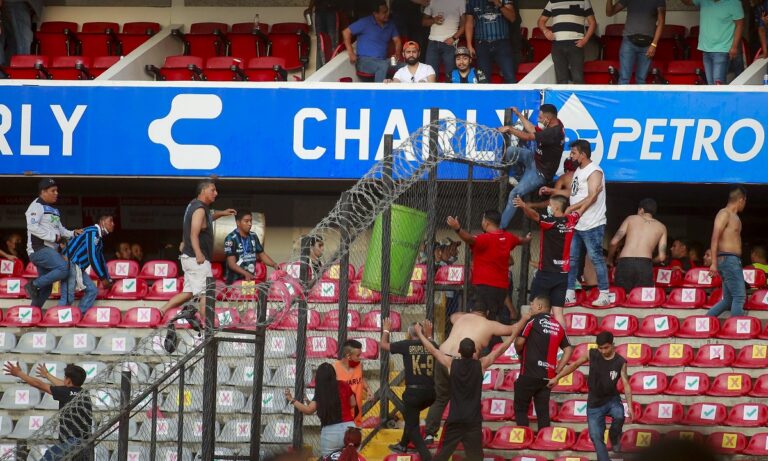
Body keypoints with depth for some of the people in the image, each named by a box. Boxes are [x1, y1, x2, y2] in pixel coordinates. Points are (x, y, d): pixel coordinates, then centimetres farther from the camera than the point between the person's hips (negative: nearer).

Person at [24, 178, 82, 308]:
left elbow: (60, 229, 25)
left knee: (46, 288, 6)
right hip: (39, 249, -9)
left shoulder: (54, 209, 23)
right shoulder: (37, 206, -6)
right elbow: (32, 227, -18)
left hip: (50, 251, 9)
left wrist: (73, 233, 6)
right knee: (63, 269, -26)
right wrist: (53, 237, -18)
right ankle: (34, 285, -17)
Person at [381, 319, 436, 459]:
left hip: (414, 391, -5)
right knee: (411, 415, 31)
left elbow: (383, 344, 11)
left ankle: (427, 457, -13)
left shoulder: (406, 345, -4)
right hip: (430, 392, 5)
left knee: (412, 426, 3)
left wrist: (386, 330, 28)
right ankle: (403, 445, 41)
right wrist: (429, 336, 42)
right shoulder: (432, 345, 5)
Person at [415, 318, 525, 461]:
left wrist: (420, 333, 23)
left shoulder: (451, 364, -4)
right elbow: (502, 348, 2)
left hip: (454, 419, 1)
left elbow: (432, 349, 9)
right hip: (473, 420, -1)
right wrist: (514, 333, 12)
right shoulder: (481, 365, -6)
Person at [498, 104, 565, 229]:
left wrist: (510, 129, -20)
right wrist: (519, 115, 9)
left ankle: (502, 227, 1)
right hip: (535, 159, 9)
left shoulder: (554, 133, -33)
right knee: (511, 151, -8)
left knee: (514, 195, -8)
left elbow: (528, 137, -31)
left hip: (541, 172, -9)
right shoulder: (555, 123, -4)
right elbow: (533, 130, 9)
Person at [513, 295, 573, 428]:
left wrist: (520, 353, 11)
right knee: (543, 411, 7)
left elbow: (519, 342, -10)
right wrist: (557, 369, 9)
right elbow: (568, 350, 10)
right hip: (547, 376, 5)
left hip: (529, 374, -5)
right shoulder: (558, 326, 12)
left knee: (520, 409, 3)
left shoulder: (532, 320, -4)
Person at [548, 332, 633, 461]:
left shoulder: (620, 362, -10)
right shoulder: (592, 355, -8)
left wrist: (629, 406, -18)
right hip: (595, 403, 1)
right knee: (596, 436, -4)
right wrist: (557, 378, 6)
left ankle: (614, 437, -1)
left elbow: (626, 384, -9)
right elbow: (575, 365, 5)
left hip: (612, 399, -1)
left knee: (619, 416, -32)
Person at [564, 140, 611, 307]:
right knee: (571, 258, 10)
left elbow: (592, 197, -20)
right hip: (576, 225, 9)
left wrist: (572, 209, -16)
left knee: (596, 258, -6)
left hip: (592, 225, -9)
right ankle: (570, 294, 16)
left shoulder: (594, 172, -13)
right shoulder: (579, 171, 15)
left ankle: (604, 295, -3)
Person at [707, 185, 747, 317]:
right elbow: (715, 238, -16)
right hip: (728, 260, -10)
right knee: (739, 297, -12)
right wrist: (714, 262, -23)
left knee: (728, 300, 9)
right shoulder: (725, 214, -8)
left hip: (733, 261, 10)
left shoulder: (734, 216, 20)